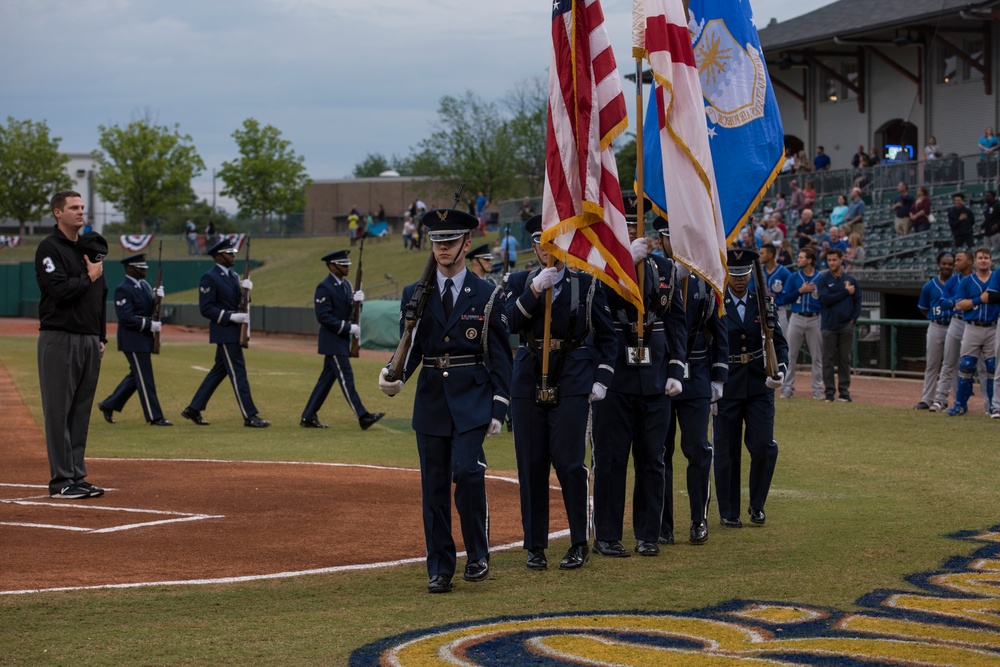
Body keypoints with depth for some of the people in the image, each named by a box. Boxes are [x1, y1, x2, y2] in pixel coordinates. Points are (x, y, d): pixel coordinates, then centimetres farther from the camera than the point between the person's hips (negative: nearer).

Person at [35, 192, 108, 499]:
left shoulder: (90, 247, 17)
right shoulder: (49, 248, -7)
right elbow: (59, 290, -19)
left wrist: (101, 337, 16)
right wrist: (89, 277, -7)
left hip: (89, 341, 8)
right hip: (59, 338, -7)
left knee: (81, 412, 9)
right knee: (58, 411, -5)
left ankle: (77, 477, 14)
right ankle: (61, 481, -5)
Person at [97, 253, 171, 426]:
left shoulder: (144, 285, 13)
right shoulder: (123, 290, -15)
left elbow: (150, 310, 14)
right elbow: (126, 318, -21)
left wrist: (157, 298, -6)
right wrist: (150, 325, -22)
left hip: (144, 339, 9)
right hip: (132, 340, -9)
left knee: (136, 376, 16)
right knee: (145, 379, -5)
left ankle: (109, 405, 27)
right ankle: (154, 417, -1)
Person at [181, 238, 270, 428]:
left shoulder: (234, 276, 14)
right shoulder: (209, 278, -12)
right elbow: (206, 309, -16)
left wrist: (245, 289, -3)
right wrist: (231, 316, -22)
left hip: (234, 332, 9)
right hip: (224, 332, -9)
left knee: (219, 371, 13)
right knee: (238, 373, -8)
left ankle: (193, 409, 21)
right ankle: (249, 416, -5)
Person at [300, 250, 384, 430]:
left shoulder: (346, 285, 12)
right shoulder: (324, 288, -14)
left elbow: (350, 310, 16)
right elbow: (323, 316, -20)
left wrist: (357, 300, -6)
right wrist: (348, 328, -21)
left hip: (342, 340, 9)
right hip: (333, 342, -9)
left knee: (327, 378, 10)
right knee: (346, 379, -8)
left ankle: (308, 417, 16)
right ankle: (363, 417, -9)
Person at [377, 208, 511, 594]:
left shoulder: (487, 295, 2)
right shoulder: (415, 295, 9)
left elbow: (500, 357, 2)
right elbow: (410, 349, 9)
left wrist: (498, 409, -5)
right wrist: (394, 376, -13)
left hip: (472, 401, -3)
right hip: (431, 400, 3)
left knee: (467, 472, -19)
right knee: (434, 486, 3)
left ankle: (478, 555, -1)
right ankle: (440, 569, 10)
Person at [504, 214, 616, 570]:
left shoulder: (586, 284, 4)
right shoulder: (521, 282, 9)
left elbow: (607, 337, 8)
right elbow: (512, 322, -8)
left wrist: (601, 379, -1)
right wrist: (534, 289, -19)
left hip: (572, 381, -2)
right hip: (529, 381, 2)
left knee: (569, 461, -9)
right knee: (531, 464, 4)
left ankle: (580, 543, 2)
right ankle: (535, 546, 12)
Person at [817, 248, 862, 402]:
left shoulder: (850, 280, 8)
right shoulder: (823, 280, 0)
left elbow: (857, 301, 11)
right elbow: (825, 299, -13)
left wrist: (854, 318, -2)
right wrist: (845, 292, -12)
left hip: (846, 326, 2)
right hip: (829, 326, -2)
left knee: (845, 359, 4)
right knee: (828, 360, 0)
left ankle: (844, 391, 8)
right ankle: (829, 391, 5)